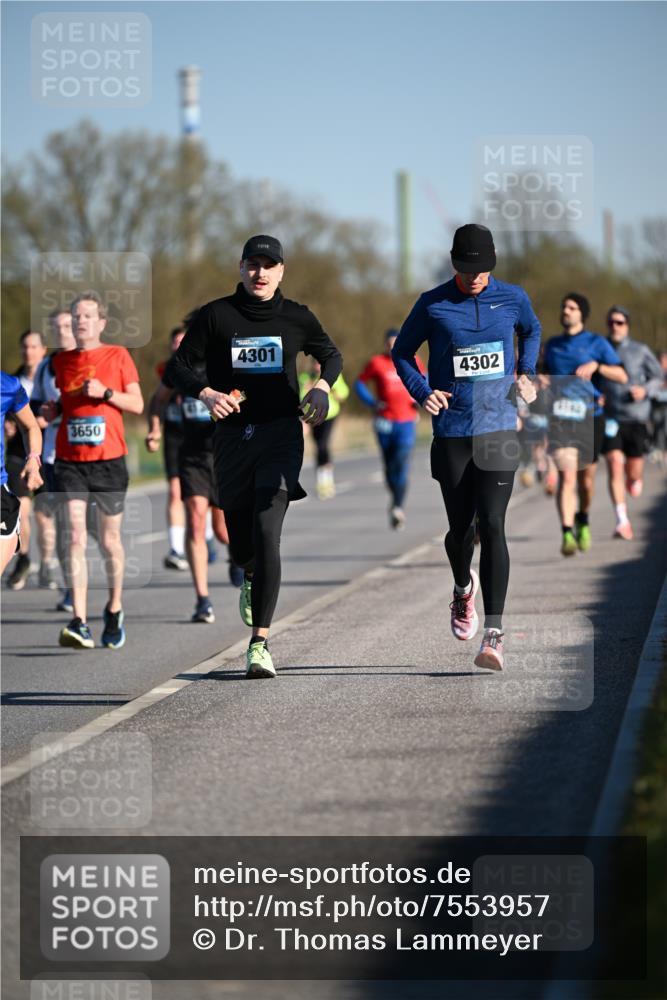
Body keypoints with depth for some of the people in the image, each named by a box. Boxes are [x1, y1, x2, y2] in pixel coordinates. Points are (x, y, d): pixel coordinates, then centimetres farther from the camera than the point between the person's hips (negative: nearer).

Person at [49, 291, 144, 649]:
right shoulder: (61, 361, 10)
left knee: (109, 539, 8)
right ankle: (79, 623, -18)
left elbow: (137, 404, 0)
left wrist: (106, 392, -13)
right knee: (75, 537, -12)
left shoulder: (118, 356, 3)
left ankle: (114, 608, 31)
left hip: (109, 459, -1)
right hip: (70, 461, 1)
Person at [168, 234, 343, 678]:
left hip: (281, 434, -2)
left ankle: (260, 642, -19)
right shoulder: (217, 315, 2)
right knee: (240, 537, 9)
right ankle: (251, 578, 50)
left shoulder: (296, 317, 4)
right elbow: (180, 365, 6)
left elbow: (332, 355, 21)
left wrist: (322, 387, 0)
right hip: (232, 436, 2)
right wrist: (206, 393, -14)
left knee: (266, 532, -16)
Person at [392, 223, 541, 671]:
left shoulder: (512, 298, 2)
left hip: (499, 430, 0)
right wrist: (422, 392, -6)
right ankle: (464, 588, 43)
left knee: (492, 525, -12)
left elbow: (532, 331, 25)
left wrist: (526, 372, 8)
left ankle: (494, 633, -14)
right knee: (460, 528, 7)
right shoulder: (432, 305, -2)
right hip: (451, 433, 0)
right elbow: (402, 351, 10)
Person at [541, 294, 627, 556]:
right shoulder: (552, 345, 12)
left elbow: (622, 377, -4)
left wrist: (596, 366, -18)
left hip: (590, 417, 0)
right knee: (566, 475, -17)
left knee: (586, 476, 11)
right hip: (560, 417, 0)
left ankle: (583, 520, 40)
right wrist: (542, 381, 4)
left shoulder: (596, 343, 2)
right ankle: (567, 533, -25)